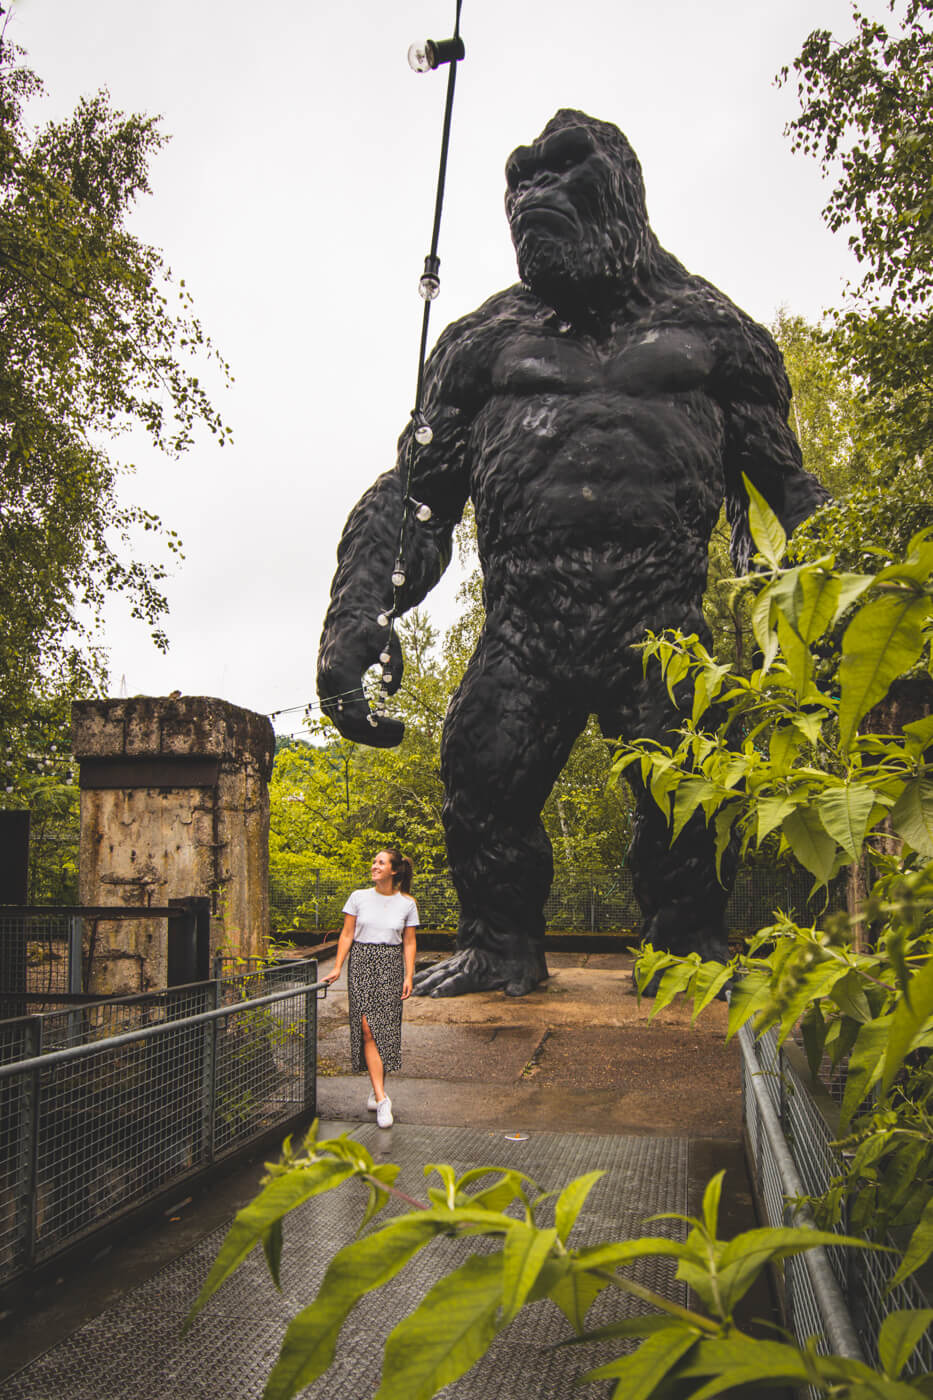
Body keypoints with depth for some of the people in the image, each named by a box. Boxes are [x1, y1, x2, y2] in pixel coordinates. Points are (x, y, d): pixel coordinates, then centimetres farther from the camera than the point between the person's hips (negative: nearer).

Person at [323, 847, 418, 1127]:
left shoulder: (407, 903, 4)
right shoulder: (358, 897, 4)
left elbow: (409, 943, 6)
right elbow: (347, 934, 6)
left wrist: (409, 977, -1)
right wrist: (337, 967, -1)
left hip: (391, 967, 0)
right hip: (361, 964, 0)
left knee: (385, 1029, -1)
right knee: (367, 1028, -10)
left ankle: (377, 1091, 15)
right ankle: (382, 1098, -12)